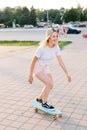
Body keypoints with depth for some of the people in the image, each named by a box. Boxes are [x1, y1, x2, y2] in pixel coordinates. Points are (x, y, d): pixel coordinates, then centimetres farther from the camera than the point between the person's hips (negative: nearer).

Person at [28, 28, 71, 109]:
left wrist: (67, 74, -10)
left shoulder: (56, 47, -13)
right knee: (49, 83, -17)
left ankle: (39, 98, 34)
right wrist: (30, 75, -16)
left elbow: (61, 61, -9)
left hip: (45, 67, 7)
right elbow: (33, 62, -22)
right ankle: (44, 103, 5)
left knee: (50, 85, 9)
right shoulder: (42, 48, -30)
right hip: (37, 68, -7)